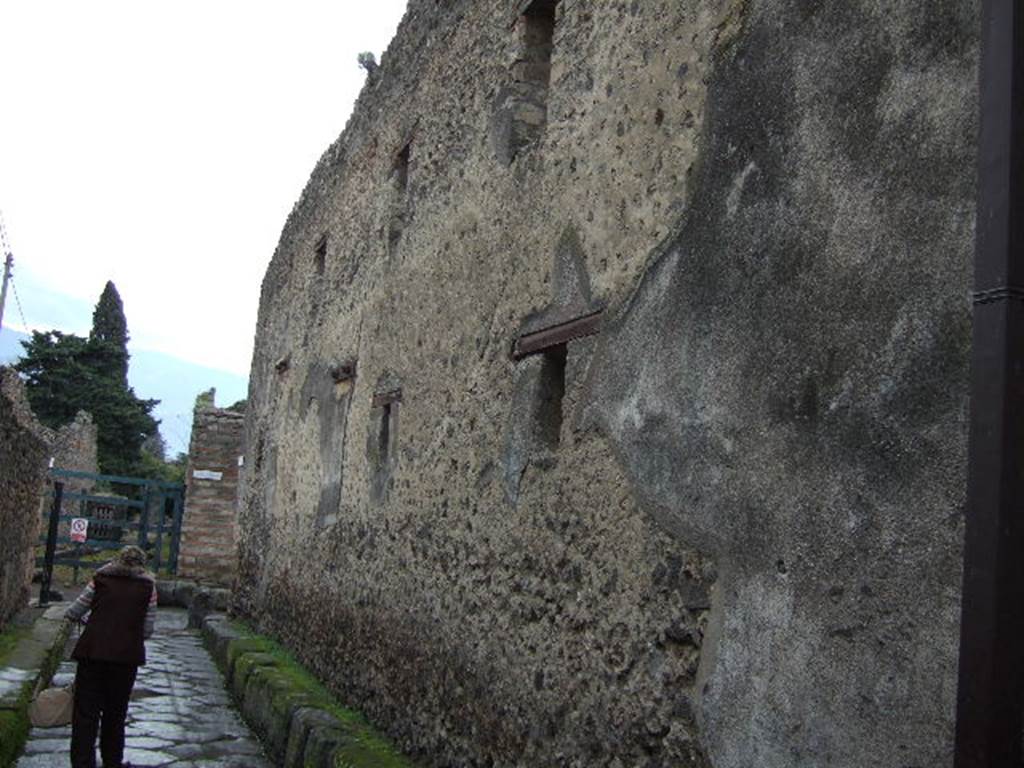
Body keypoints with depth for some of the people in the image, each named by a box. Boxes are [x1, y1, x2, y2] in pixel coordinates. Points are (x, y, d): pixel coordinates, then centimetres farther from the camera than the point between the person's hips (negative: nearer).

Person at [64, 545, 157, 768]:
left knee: (86, 710, 5)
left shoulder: (100, 579, 8)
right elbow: (148, 629, 5)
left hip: (92, 651, 0)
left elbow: (73, 613, 11)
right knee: (115, 712, 16)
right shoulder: (148, 586, 6)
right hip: (127, 655, 0)